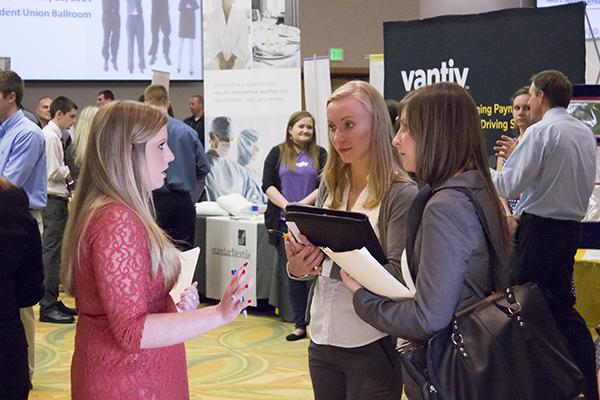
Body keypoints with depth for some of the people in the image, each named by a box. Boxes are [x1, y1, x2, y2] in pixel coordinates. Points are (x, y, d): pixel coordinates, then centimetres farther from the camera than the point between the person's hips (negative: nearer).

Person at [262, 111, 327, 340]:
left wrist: (303, 203, -15)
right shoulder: (277, 153, 9)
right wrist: (286, 205, -14)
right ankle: (300, 325, 11)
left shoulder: (320, 155, 8)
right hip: (285, 222, 1)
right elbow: (268, 185, 0)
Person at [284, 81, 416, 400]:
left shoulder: (401, 194, -11)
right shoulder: (329, 186, 5)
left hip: (372, 346, -5)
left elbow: (397, 276, -16)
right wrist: (298, 267, -11)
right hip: (322, 338, 5)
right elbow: (318, 259, 11)